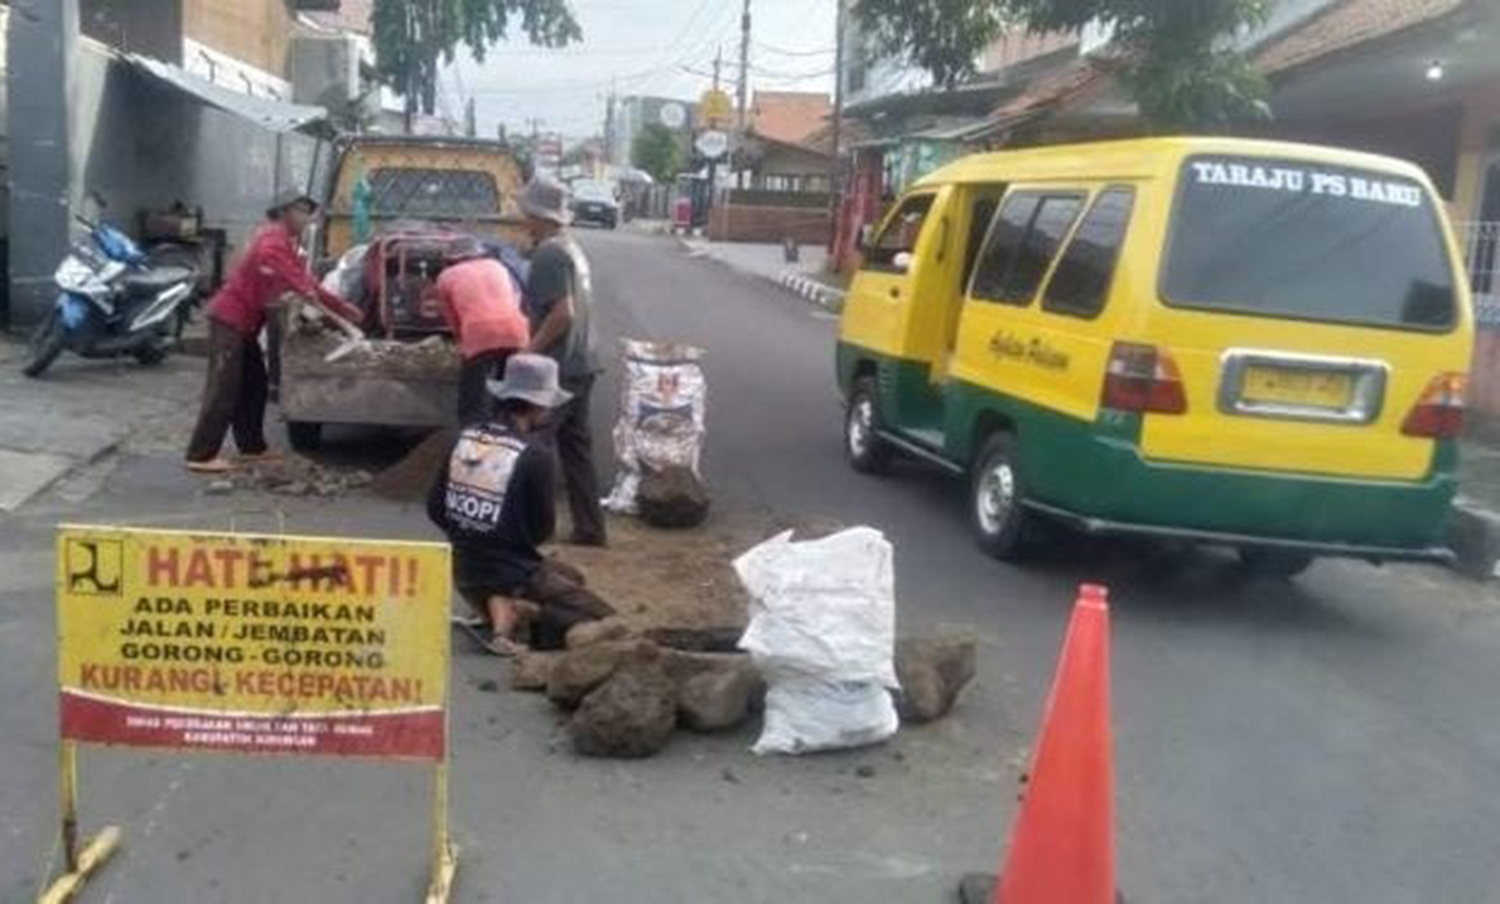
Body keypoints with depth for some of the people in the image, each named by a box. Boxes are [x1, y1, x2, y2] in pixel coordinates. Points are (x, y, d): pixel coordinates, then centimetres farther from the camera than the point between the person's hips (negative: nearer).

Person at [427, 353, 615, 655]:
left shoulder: (465, 438, -2)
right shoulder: (534, 455, -19)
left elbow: (436, 509, 4)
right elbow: (542, 530, -10)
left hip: (465, 574, 7)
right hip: (511, 575, -7)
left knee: (571, 578, 31)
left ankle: (494, 608, 10)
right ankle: (522, 611, -10)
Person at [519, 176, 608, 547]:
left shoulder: (549, 254, -16)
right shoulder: (572, 249, 13)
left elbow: (562, 313, -24)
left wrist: (529, 351, -17)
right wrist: (533, 337, 19)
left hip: (558, 368, -9)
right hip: (580, 364, 9)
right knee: (576, 447, 13)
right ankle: (589, 527, 17)